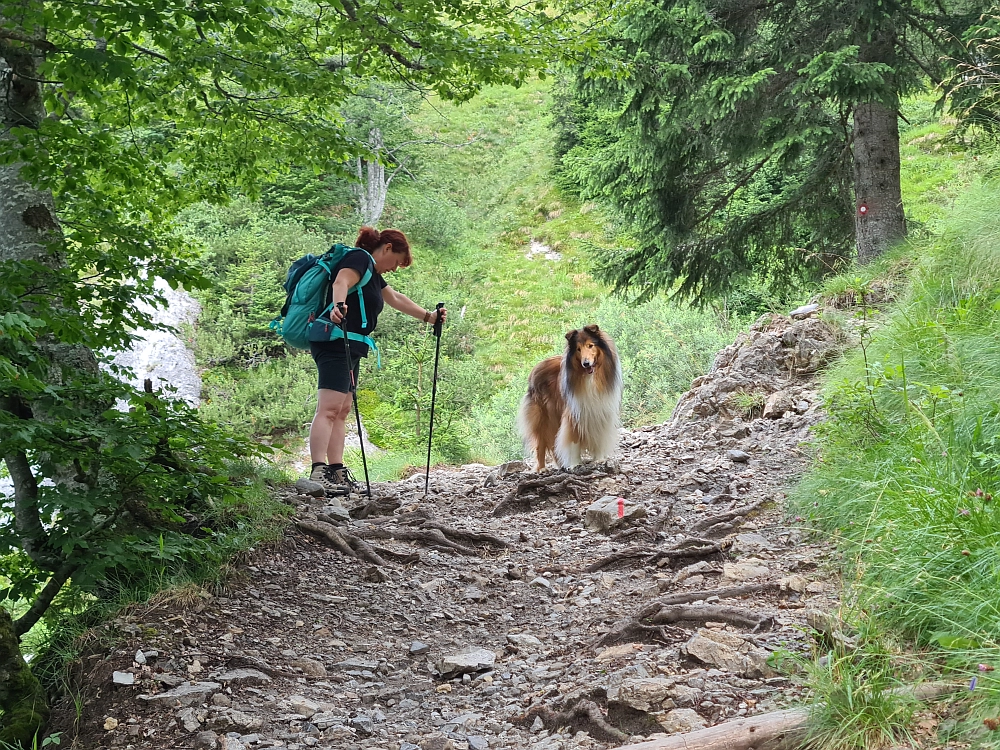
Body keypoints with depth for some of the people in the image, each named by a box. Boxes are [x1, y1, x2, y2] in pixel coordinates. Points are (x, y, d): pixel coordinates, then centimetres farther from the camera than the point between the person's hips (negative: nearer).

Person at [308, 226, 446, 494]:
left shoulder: (373, 274, 24)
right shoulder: (359, 259, -7)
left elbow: (396, 299, 38)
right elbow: (341, 282, -28)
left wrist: (428, 316, 42)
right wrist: (339, 305, -48)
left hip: (350, 348, 11)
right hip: (335, 342, -11)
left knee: (342, 411, 9)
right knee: (329, 408, -19)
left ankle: (337, 472, 10)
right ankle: (318, 472, -27)